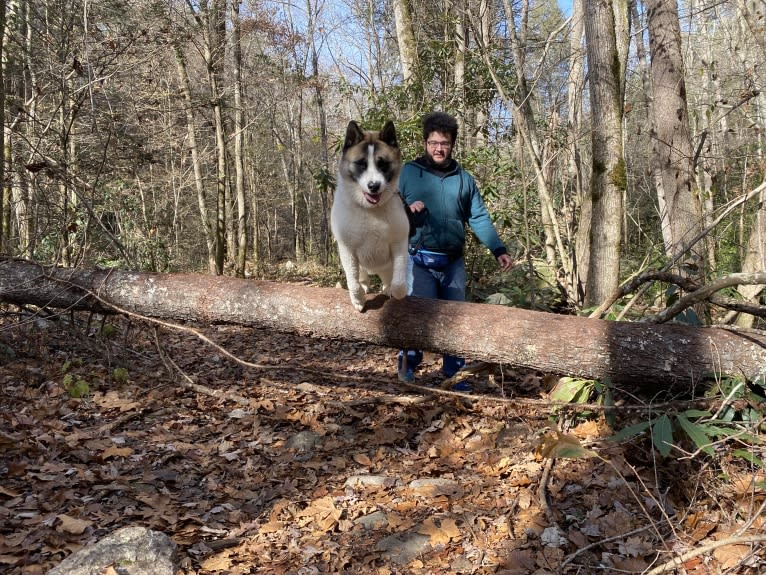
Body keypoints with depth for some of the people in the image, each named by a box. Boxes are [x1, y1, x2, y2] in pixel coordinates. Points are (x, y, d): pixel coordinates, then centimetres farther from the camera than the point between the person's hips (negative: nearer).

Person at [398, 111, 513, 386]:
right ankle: (407, 368, 5)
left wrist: (498, 250, 1)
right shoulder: (408, 172, 3)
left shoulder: (464, 179, 12)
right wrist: (406, 208, -17)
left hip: (453, 262, 4)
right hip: (420, 260, -3)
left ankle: (455, 373, 21)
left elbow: (479, 218, 11)